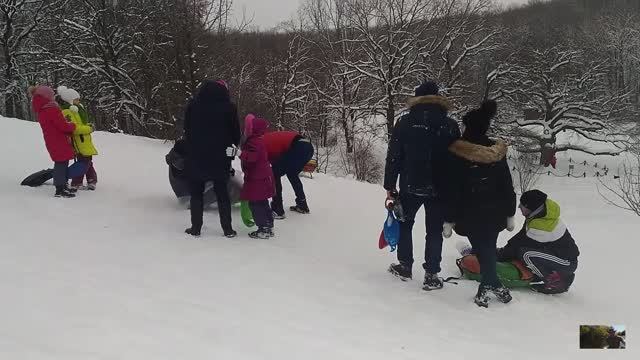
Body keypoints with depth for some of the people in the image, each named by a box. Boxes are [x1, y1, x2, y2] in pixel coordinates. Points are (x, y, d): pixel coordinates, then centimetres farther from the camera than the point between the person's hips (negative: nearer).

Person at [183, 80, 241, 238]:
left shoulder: (193, 104, 1)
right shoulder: (228, 107, -5)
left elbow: (186, 130, 8)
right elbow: (236, 134, 0)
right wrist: (230, 147, 17)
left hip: (196, 157, 0)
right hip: (220, 159, 0)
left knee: (196, 192, 10)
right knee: (222, 192, 10)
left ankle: (196, 228, 10)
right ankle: (228, 229, 11)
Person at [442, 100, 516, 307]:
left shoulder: (457, 154, -13)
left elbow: (452, 190, -12)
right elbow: (507, 186, 5)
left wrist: (448, 220, -5)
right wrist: (510, 214, 14)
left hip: (471, 216, -4)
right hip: (495, 214, 4)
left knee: (483, 252, 5)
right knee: (489, 250, 17)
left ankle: (491, 285, 2)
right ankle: (489, 286, 23)